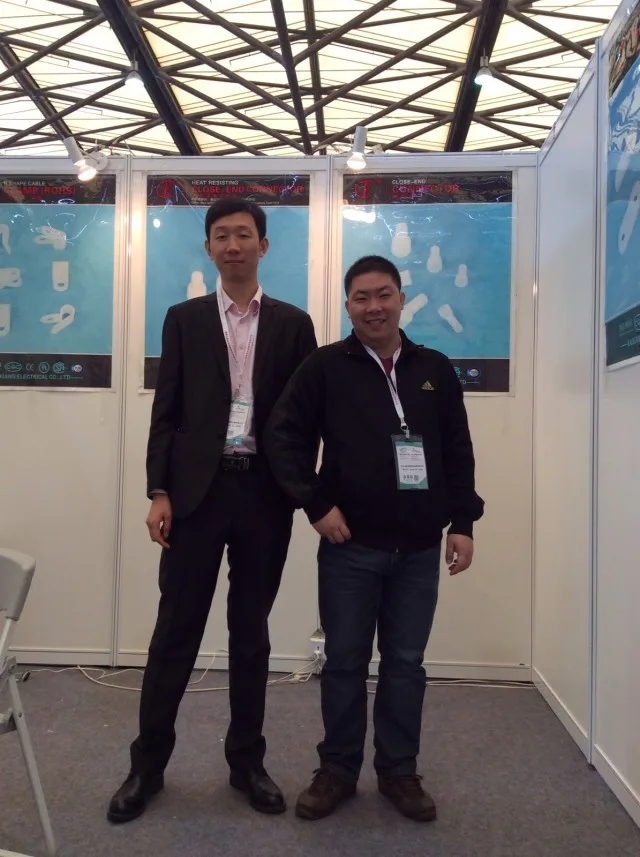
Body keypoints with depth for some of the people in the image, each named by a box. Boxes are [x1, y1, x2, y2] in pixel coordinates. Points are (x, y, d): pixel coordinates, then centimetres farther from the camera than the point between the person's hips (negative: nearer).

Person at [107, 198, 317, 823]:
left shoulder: (293, 324, 7)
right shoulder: (184, 319, 8)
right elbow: (165, 411, 3)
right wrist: (159, 491, -5)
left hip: (265, 493, 1)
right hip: (197, 489, 0)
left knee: (251, 632, 11)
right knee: (176, 630, 5)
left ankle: (246, 762, 26)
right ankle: (147, 764, 22)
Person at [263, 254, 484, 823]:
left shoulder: (435, 370, 7)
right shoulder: (325, 367, -1)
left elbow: (458, 454, 10)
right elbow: (282, 437, -4)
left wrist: (462, 522, 4)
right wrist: (316, 505, -11)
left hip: (419, 548, 2)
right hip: (350, 545, -2)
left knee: (406, 663, 12)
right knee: (345, 662, 9)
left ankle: (399, 770, 29)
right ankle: (338, 769, 27)